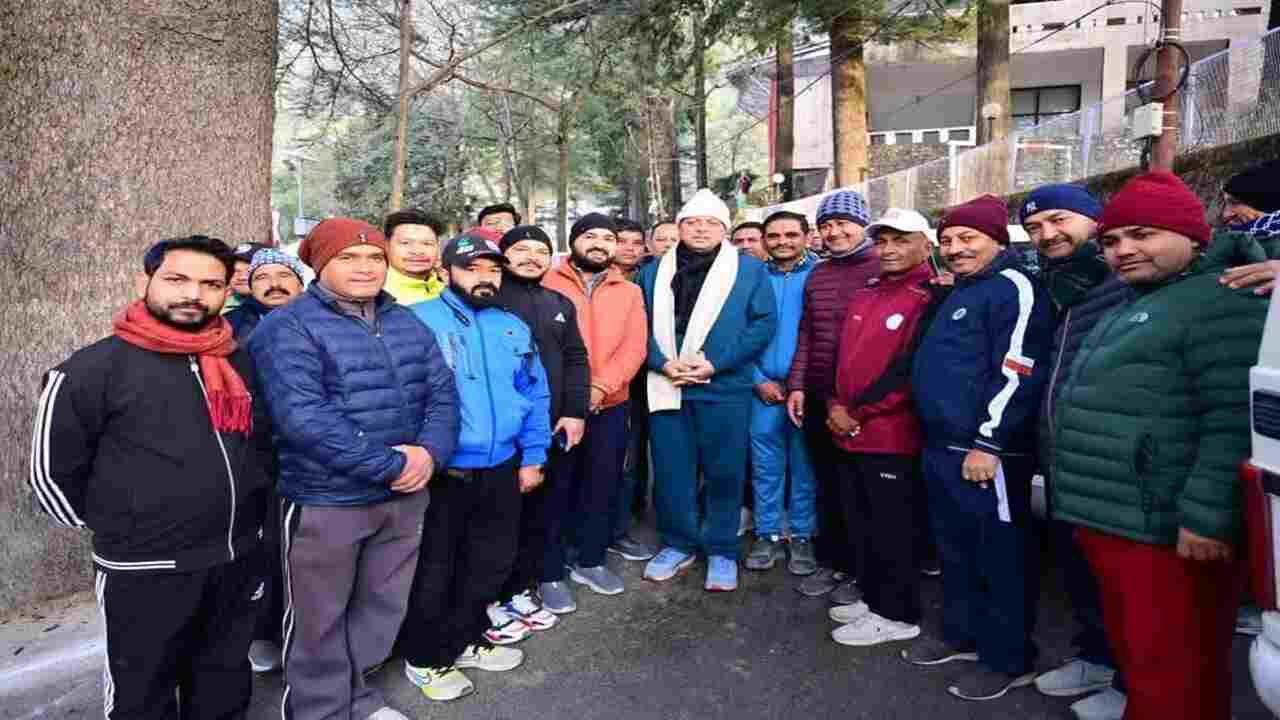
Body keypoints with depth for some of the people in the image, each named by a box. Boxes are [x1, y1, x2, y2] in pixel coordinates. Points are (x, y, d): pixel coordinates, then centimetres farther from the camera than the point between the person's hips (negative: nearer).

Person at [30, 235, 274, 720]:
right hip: (146, 572, -4)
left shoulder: (240, 361, 3)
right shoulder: (92, 369, -12)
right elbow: (52, 471, -4)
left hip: (241, 560, 4)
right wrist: (117, 530, 3)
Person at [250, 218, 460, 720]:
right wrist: (391, 465, -23)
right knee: (319, 619, 12)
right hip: (325, 501, -6)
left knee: (382, 606, 20)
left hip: (405, 496, 6)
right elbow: (304, 418, -24)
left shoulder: (407, 323, 8)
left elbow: (442, 391, 5)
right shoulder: (288, 328, -12)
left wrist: (429, 452, -15)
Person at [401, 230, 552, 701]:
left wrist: (532, 457, 8)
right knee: (434, 569, 10)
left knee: (493, 561, 19)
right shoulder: (418, 320, -8)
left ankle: (464, 640, 40)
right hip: (439, 471, -5)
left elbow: (534, 394, 12)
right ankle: (425, 657, 31)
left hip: (501, 469, 6)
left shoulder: (513, 327, 9)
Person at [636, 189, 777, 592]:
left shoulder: (750, 270, 3)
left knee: (724, 473, 6)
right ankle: (678, 544, 28)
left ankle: (722, 551, 22)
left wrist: (715, 362, -14)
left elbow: (764, 323, -5)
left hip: (724, 389, -2)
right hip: (666, 388, 2)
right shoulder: (653, 273, 11)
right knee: (670, 472, 9)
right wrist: (663, 362, -12)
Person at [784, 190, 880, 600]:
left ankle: (859, 570, 24)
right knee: (827, 485, 15)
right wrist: (796, 385, 5)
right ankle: (830, 561, 30)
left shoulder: (883, 269, -7)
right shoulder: (816, 275, 10)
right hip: (818, 398, 5)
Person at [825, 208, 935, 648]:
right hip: (849, 433, 8)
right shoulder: (863, 297, 15)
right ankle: (874, 598, 33)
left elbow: (908, 369, -18)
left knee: (892, 528, 4)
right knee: (860, 524, 17)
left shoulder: (929, 299, -10)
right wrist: (836, 406, 2)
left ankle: (896, 615, 19)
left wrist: (856, 412, -14)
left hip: (893, 435, -8)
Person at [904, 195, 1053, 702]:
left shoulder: (1014, 287, -10)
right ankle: (962, 634, 34)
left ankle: (1009, 660, 17)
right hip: (941, 448, 10)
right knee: (956, 550, 19)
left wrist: (988, 444, -21)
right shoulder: (959, 293, 19)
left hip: (985, 453, -9)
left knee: (1001, 558, 3)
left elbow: (1018, 372, -19)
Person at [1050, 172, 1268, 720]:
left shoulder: (1224, 299, -12)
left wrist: (1205, 516, -24)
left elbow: (1235, 419, -21)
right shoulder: (1132, 306, 20)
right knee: (1134, 653, 22)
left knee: (1173, 671, 2)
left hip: (1163, 531, -9)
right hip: (1107, 523, 9)